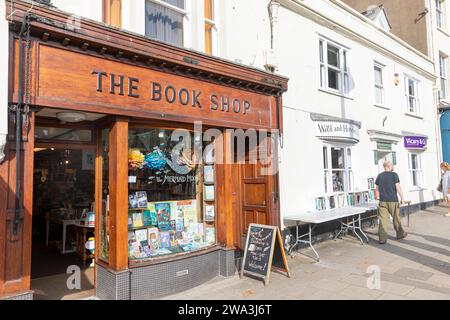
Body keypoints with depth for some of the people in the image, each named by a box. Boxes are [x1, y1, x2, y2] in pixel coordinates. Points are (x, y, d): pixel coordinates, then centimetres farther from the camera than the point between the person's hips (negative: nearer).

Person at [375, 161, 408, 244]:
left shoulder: (379, 176, 8)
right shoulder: (394, 175, -5)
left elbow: (377, 188, 15)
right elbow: (398, 187, -11)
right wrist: (402, 197, -4)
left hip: (383, 201, 3)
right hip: (393, 200, -2)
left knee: (383, 219, 0)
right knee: (396, 218, 14)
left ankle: (382, 238, -2)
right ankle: (400, 234, 31)